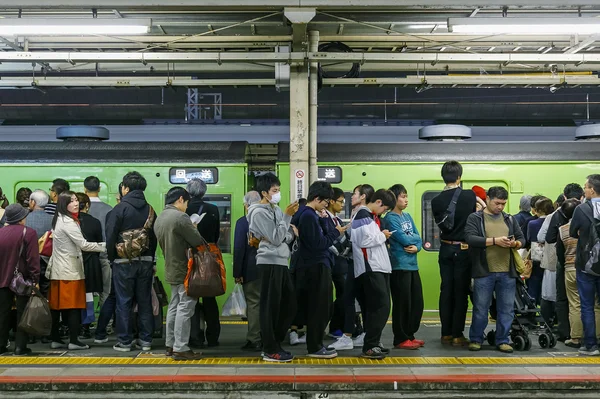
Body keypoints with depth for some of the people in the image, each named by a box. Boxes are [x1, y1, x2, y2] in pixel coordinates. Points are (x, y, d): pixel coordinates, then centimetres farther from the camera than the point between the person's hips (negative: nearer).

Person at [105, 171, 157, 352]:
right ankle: (146, 340, 12)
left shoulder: (120, 208, -9)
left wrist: (112, 258, 3)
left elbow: (110, 237, -10)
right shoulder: (150, 210, 6)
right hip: (146, 261, 4)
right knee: (145, 301, 9)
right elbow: (154, 237, 8)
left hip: (124, 262, -4)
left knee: (124, 302, 2)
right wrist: (150, 258, 13)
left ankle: (124, 341, 5)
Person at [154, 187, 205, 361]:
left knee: (174, 307, 15)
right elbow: (197, 241, -17)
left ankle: (170, 345, 21)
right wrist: (193, 230, 3)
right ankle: (180, 348, -4)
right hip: (185, 270, -9)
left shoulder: (160, 218, 12)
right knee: (185, 309, -5)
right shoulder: (180, 217, -18)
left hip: (172, 269, 9)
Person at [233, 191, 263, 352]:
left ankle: (254, 340, 3)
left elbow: (239, 249, -12)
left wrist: (237, 273, -7)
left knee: (253, 303, 1)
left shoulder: (243, 222, -10)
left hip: (251, 270, -5)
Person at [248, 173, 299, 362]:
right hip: (270, 262, -9)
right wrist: (287, 216, -14)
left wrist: (291, 232, -7)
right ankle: (270, 350, 5)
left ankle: (274, 343, 22)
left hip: (281, 262, 9)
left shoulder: (276, 210, 16)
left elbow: (286, 237, 15)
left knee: (289, 303, 11)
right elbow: (276, 239, -17)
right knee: (271, 306, -3)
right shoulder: (259, 212, -10)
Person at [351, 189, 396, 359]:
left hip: (379, 267, 10)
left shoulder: (372, 216, 20)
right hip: (370, 268, -10)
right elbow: (364, 241, -21)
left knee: (381, 307, 11)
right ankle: (369, 347, -8)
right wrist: (382, 236, -8)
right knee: (380, 307, -12)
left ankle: (374, 342, 20)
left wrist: (382, 238, 6)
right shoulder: (362, 216, -11)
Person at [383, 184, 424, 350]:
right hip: (399, 266, -8)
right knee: (402, 304, -1)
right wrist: (416, 238, 1)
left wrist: (417, 247, -12)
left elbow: (418, 238, 10)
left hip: (413, 265, 8)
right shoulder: (390, 218, -9)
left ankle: (410, 335, 23)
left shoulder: (408, 216, 15)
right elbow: (404, 239, -18)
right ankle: (401, 339, 8)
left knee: (417, 302, 11)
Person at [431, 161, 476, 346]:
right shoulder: (470, 196, -10)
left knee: (446, 291, 9)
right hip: (464, 249, -3)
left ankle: (446, 333, 15)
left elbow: (441, 223, 5)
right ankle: (457, 335, 4)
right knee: (460, 292, 2)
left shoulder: (436, 201, -4)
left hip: (446, 249, 3)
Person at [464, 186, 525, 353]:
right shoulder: (475, 218, 1)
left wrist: (515, 243, -9)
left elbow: (522, 238, 15)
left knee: (507, 309, 6)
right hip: (484, 272, -4)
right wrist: (495, 241, -20)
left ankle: (502, 341, 18)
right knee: (480, 308, 5)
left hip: (507, 272, 4)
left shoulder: (510, 219, 15)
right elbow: (470, 238, -14)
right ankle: (475, 339, 18)